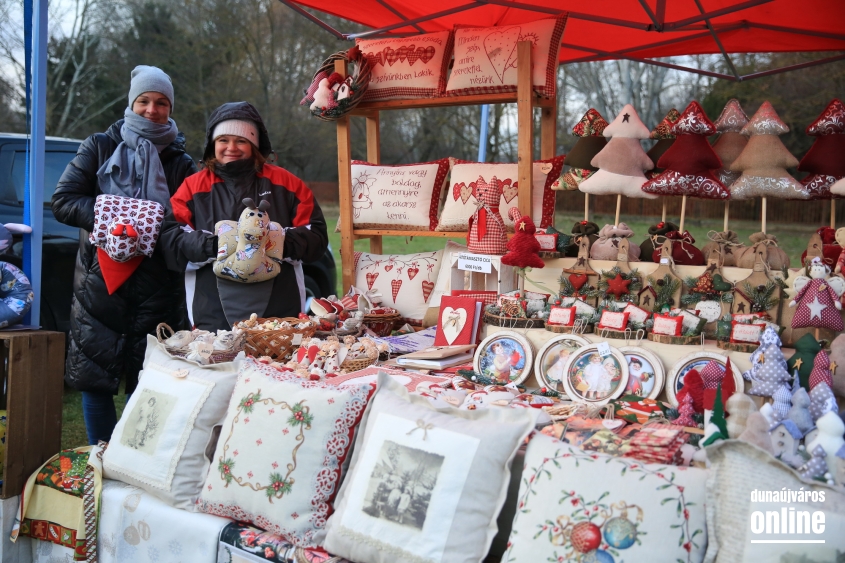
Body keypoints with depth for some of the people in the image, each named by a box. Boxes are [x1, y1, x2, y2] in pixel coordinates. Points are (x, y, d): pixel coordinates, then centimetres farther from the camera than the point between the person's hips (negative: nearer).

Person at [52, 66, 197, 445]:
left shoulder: (181, 162, 9)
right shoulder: (100, 147, 8)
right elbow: (63, 200, 1)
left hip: (157, 289, 0)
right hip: (99, 282, 0)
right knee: (93, 379, 3)